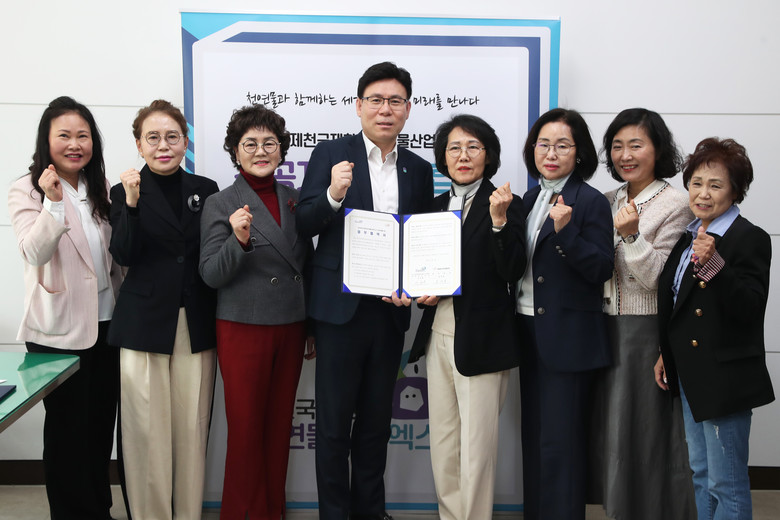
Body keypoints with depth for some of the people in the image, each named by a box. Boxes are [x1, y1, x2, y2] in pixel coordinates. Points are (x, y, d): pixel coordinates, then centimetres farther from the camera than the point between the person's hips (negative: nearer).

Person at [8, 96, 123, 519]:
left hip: (105, 323, 6)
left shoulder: (100, 190, 10)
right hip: (59, 330, -6)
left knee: (102, 422, 14)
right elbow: (35, 253, -22)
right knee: (68, 429, 5)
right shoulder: (27, 191, -7)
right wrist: (53, 202, -32)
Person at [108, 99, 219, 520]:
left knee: (192, 426, 5)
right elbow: (124, 256, -9)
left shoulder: (205, 189, 10)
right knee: (147, 429, 0)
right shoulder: (125, 191, 4)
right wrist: (132, 203, -19)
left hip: (196, 324, 2)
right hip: (144, 323, -2)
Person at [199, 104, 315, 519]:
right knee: (246, 429, 3)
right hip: (243, 327, -4)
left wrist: (313, 326, 15)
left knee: (279, 427, 11)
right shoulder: (220, 204, -4)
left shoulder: (295, 200, 8)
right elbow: (211, 275, -10)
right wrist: (239, 239, -27)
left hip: (290, 328, 4)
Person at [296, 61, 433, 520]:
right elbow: (303, 226, -7)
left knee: (377, 418, 15)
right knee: (334, 420, 6)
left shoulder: (420, 170, 8)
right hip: (341, 307, -3)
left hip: (391, 310, 4)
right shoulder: (331, 155, -2)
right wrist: (333, 195, -26)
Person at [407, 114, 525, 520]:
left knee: (476, 446, 1)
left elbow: (512, 272, -14)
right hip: (438, 334, 6)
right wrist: (425, 292, 0)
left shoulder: (506, 205, -6)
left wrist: (499, 220, -25)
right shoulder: (436, 206, 12)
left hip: (480, 341, -6)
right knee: (442, 441, 15)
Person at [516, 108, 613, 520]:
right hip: (530, 331, 7)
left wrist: (564, 231, -27)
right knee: (534, 432, 17)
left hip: (567, 336, -7)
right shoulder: (530, 199, 11)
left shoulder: (591, 202, -10)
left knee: (559, 439, -1)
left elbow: (601, 270, -16)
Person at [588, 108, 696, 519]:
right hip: (608, 329, 7)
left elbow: (657, 278, -16)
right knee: (609, 430, 15)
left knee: (646, 433, 4)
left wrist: (630, 235, -29)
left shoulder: (675, 204, -9)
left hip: (648, 331, -6)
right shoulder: (610, 201, 9)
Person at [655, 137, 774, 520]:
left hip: (724, 380, -8)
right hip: (688, 374, 8)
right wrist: (665, 353, 16)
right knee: (700, 474, 20)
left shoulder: (751, 239, -13)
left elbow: (749, 310, -23)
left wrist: (713, 265, -34)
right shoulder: (687, 236, 11)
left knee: (727, 484, 2)